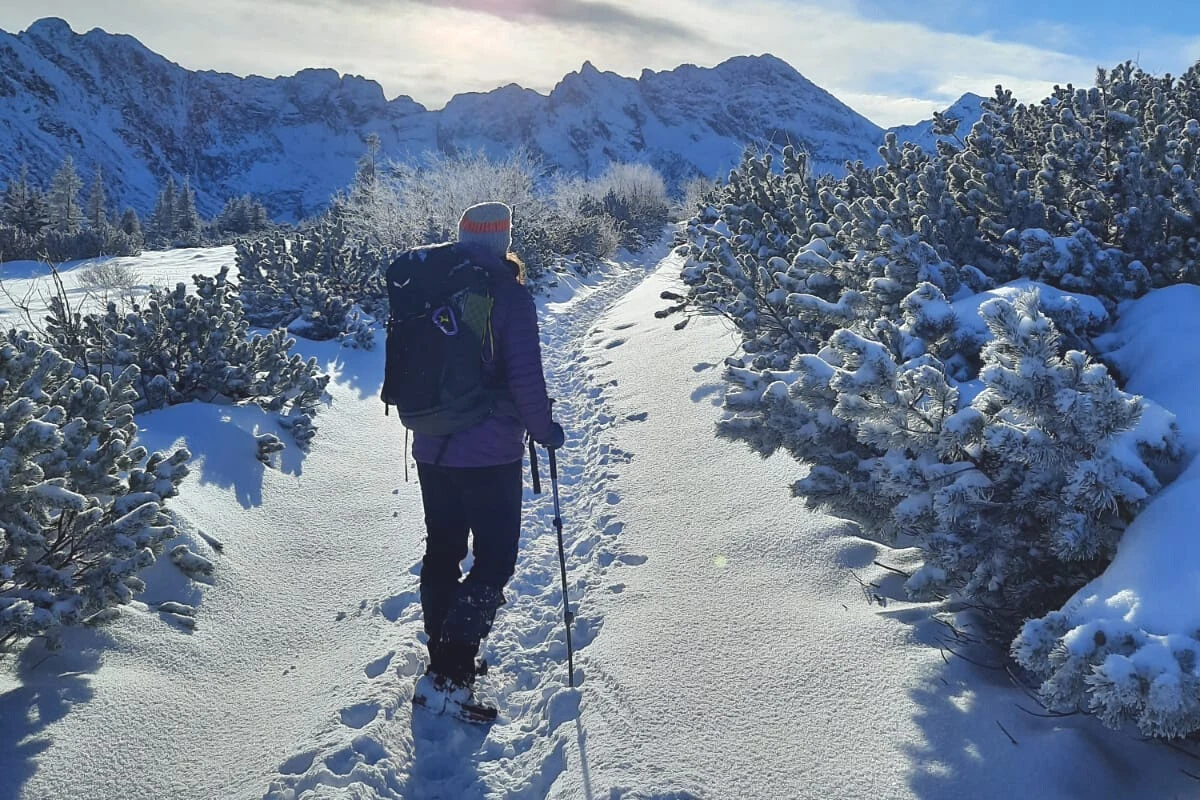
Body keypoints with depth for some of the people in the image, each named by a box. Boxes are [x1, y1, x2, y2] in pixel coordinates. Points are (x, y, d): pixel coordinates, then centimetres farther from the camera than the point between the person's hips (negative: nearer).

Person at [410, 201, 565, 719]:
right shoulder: (509, 294, -13)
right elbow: (525, 375, -17)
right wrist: (544, 429, -2)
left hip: (431, 449, 6)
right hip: (490, 453, -6)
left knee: (442, 553, 18)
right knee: (494, 561, 3)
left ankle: (443, 655, 30)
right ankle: (447, 677, -3)